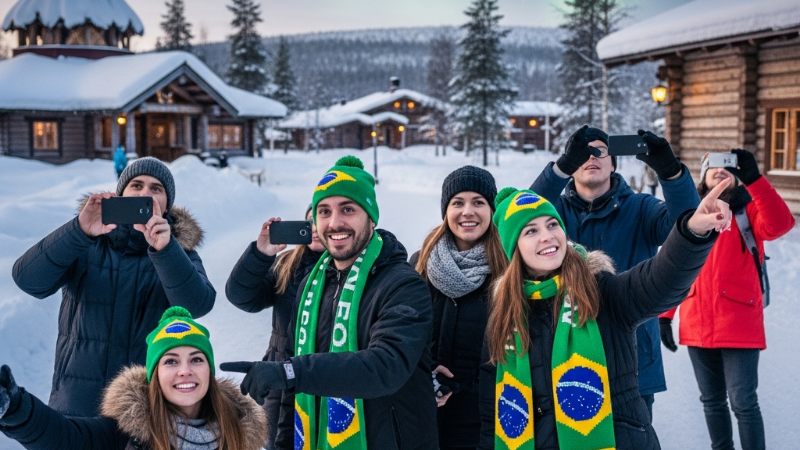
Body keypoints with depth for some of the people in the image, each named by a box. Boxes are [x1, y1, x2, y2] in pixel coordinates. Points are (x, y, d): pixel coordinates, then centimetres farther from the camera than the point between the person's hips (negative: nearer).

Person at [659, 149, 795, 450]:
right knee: (712, 401, 14)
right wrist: (664, 315, 3)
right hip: (698, 326, 4)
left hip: (739, 326, -3)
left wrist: (753, 178, -30)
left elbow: (780, 224, -22)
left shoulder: (749, 209, 0)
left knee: (742, 402, -3)